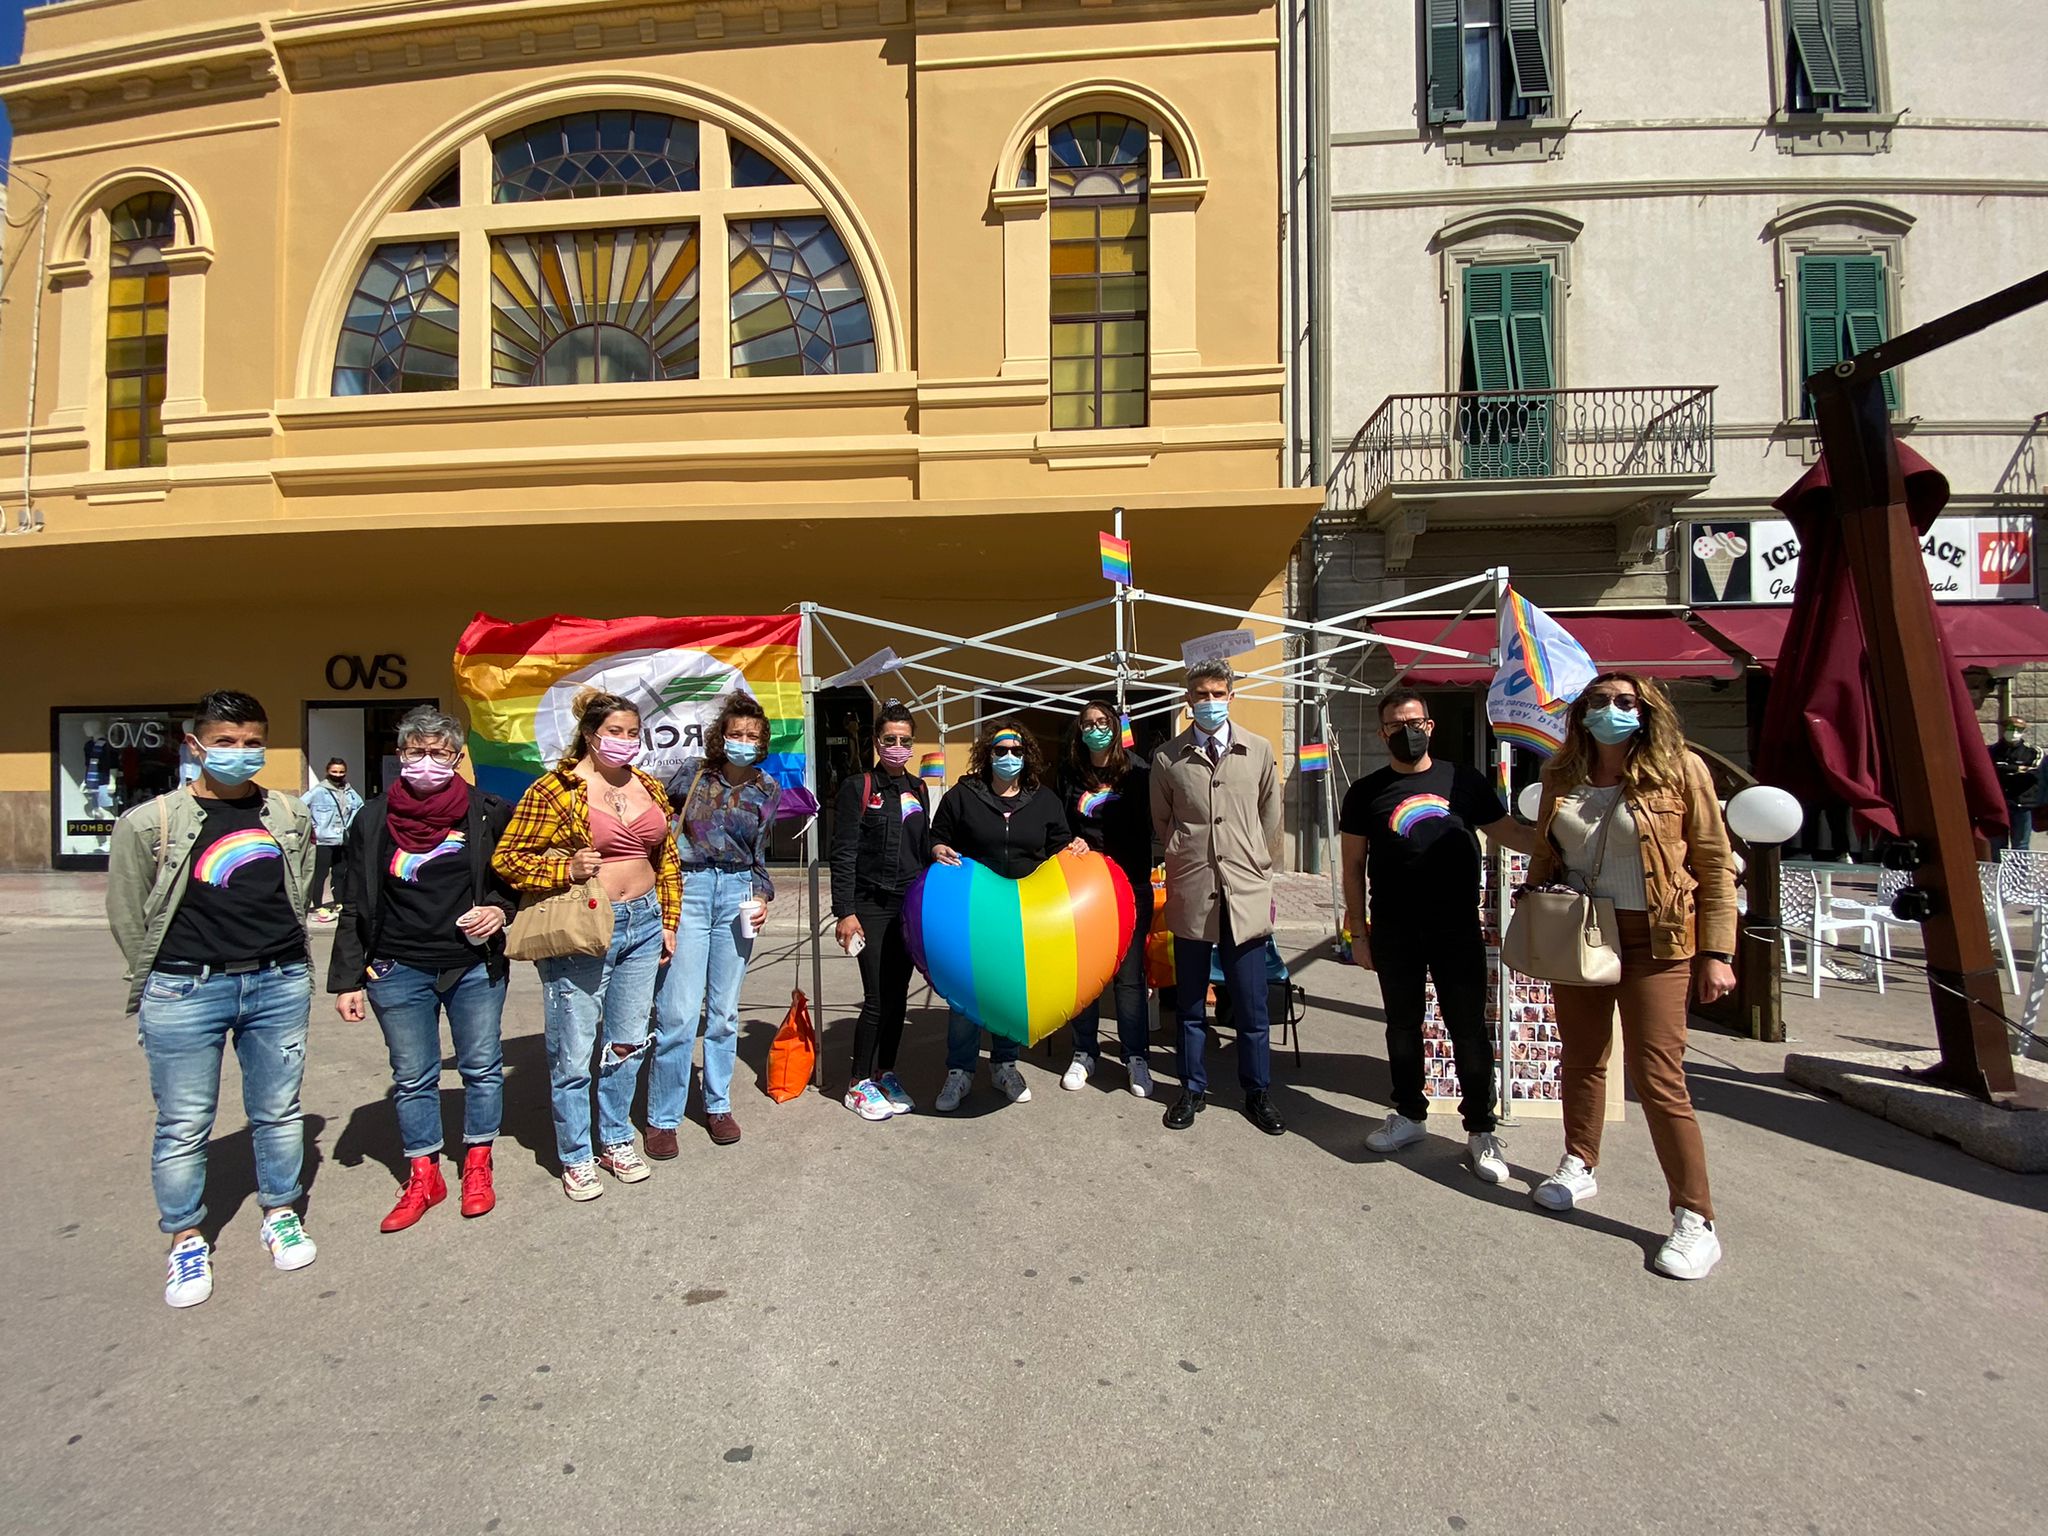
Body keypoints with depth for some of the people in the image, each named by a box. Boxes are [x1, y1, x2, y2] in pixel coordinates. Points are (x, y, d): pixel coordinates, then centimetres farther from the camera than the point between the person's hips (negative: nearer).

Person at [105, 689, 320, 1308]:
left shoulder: (291, 817, 5)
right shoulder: (150, 822, -5)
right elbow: (129, 917, 2)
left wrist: (276, 961, 13)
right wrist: (164, 980, 6)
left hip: (280, 985, 3)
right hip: (185, 991, -2)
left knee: (278, 1112, 13)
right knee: (184, 1125, 7)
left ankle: (281, 1214, 32)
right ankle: (186, 1239, 26)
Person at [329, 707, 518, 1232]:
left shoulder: (487, 813, -1)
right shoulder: (374, 820, 1)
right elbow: (355, 907, 4)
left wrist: (500, 910, -11)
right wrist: (347, 980, 2)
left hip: (475, 967, 0)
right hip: (399, 971, 1)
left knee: (482, 1068, 10)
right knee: (412, 1077, 11)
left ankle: (477, 1168, 27)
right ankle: (423, 1177, 26)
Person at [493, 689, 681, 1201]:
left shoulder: (649, 788, 10)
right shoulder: (555, 790, -8)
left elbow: (666, 860, 17)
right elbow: (506, 858, -8)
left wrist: (667, 923, 14)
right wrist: (567, 869, -20)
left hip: (642, 926, 6)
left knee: (627, 1043, 15)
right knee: (574, 1054, 4)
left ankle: (616, 1141, 32)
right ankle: (576, 1158, 21)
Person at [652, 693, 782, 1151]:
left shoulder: (767, 791, 7)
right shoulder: (693, 773, -1)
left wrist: (762, 895, 0)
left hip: (737, 893, 3)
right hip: (687, 889, -3)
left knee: (725, 1010, 9)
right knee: (678, 1011, -7)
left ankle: (718, 1105, 25)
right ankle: (663, 1117, 8)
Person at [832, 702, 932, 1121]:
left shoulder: (917, 789, 10)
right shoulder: (858, 787, -6)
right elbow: (843, 854, -9)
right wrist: (845, 911, -15)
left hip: (909, 906, 5)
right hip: (871, 906, -5)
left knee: (899, 995, 10)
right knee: (877, 999, -5)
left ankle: (885, 1074, 25)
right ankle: (859, 1083, 11)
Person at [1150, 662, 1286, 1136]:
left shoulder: (1259, 751, 4)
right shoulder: (1168, 758, 2)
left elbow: (1271, 817, 11)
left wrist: (1255, 865, 11)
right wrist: (1185, 862, 9)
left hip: (1246, 894, 0)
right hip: (1191, 894, 0)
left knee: (1251, 1005, 6)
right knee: (1190, 1003, 11)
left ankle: (1257, 1092, 22)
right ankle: (1193, 1089, 25)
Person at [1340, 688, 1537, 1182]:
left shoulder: (1463, 779, 5)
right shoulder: (1367, 792, 5)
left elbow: (1508, 831, 8)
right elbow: (1353, 866, 6)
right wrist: (1358, 932, 2)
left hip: (1458, 928, -1)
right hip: (1394, 933, 1)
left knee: (1468, 1030, 2)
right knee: (1402, 1026, 12)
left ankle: (1480, 1130, 15)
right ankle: (1410, 1115, 29)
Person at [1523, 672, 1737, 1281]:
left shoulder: (1679, 770, -6)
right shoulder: (1562, 775, 6)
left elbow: (1715, 865, -5)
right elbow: (1543, 856, 16)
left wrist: (1716, 953, -10)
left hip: (1653, 941, -4)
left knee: (1657, 1076, -6)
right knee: (1581, 1059, 16)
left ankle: (1695, 1219, 6)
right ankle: (1579, 1167, 36)